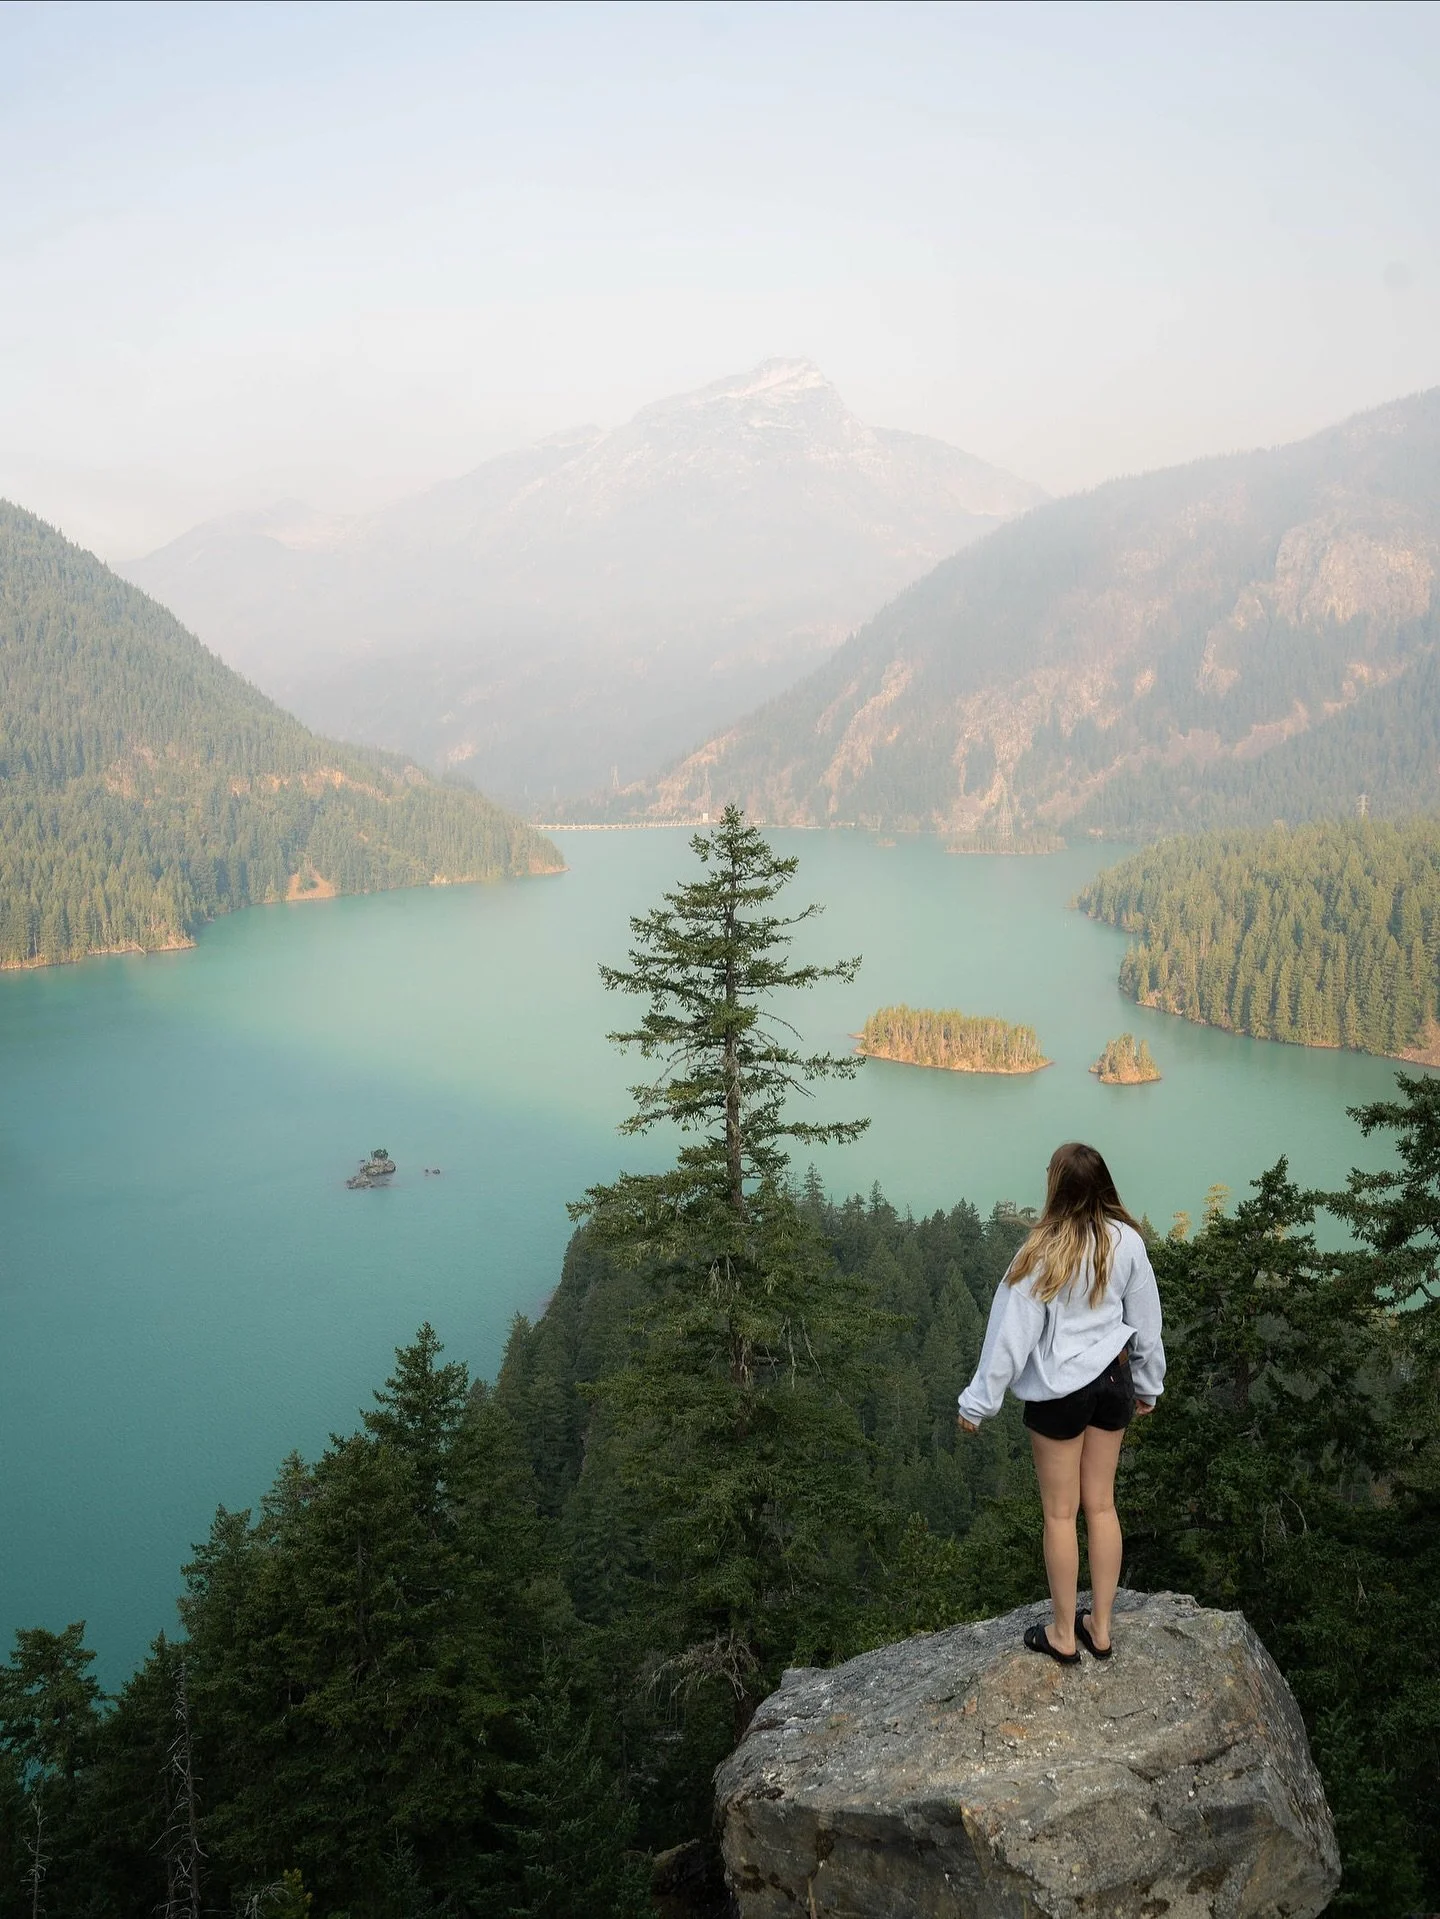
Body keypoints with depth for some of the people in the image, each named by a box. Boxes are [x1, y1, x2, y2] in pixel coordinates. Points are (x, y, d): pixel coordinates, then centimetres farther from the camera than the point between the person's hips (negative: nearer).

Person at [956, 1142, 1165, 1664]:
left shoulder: (1046, 1251, -20)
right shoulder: (1126, 1241, -7)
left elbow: (1012, 1331, -15)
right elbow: (1147, 1321, 5)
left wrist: (979, 1402, -6)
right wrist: (1148, 1385, 20)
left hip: (1060, 1390, -4)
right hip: (1113, 1380, 5)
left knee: (1060, 1513, 9)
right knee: (1101, 1505, 16)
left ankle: (1063, 1635, 21)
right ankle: (1100, 1627, 26)